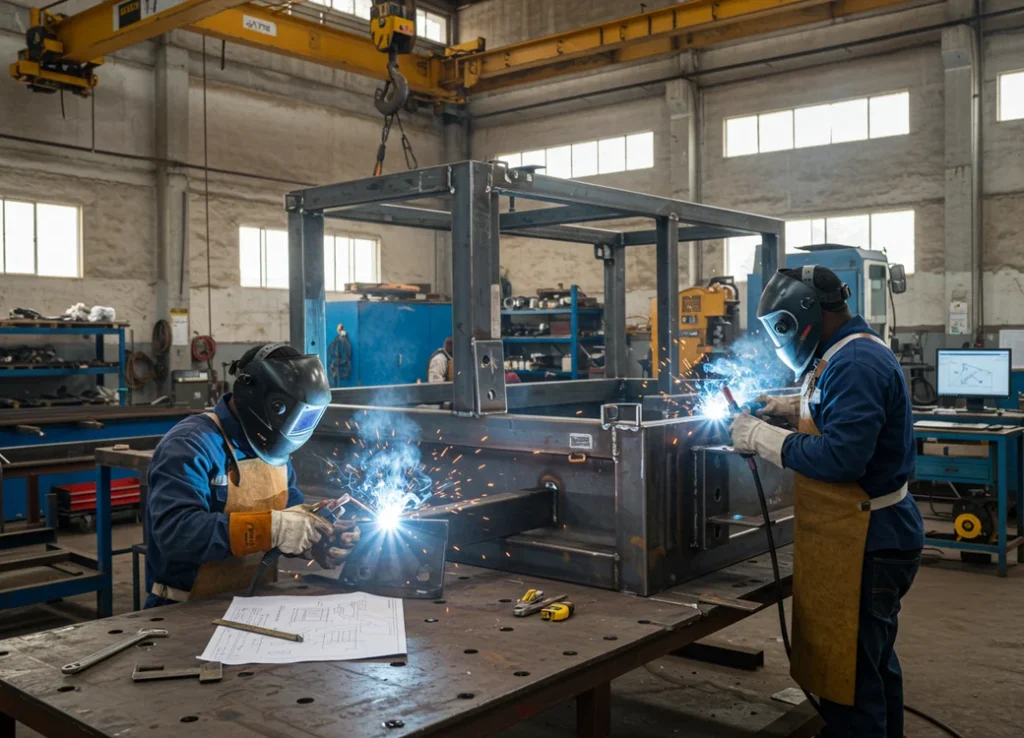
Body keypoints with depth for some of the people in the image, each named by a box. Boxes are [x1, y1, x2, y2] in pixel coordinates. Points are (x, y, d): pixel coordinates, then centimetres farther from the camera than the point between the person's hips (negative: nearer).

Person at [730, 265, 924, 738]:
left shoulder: (855, 363, -21)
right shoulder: (853, 354, 12)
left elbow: (840, 456, -28)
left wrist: (763, 438, -18)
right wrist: (792, 408, 13)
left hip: (862, 544, -11)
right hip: (868, 536, 11)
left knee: (847, 679, -2)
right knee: (873, 665, 24)